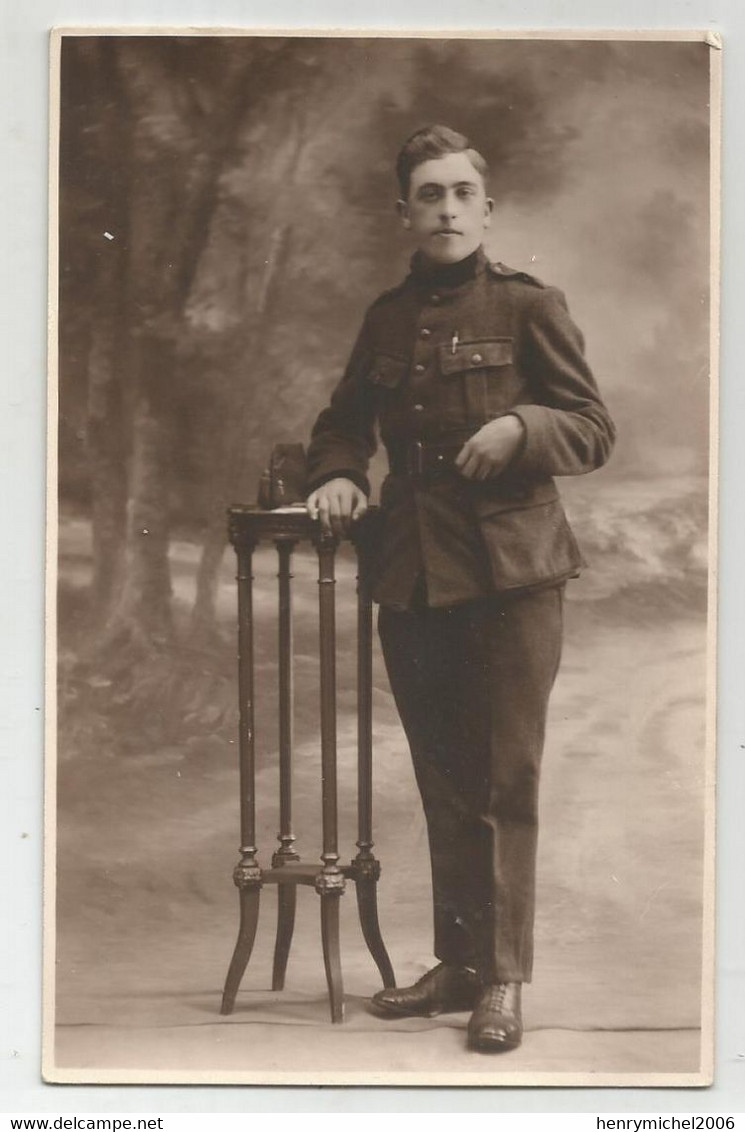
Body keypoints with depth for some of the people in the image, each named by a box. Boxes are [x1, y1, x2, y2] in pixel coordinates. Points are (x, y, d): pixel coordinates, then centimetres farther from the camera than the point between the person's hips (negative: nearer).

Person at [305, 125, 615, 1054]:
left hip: (510, 569, -4)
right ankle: (457, 964, 21)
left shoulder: (527, 306, 1)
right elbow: (345, 418, 25)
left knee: (506, 779, -2)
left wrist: (520, 426, -19)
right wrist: (336, 474, 4)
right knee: (444, 783, 11)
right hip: (412, 580, 5)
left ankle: (503, 979, 5)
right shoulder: (387, 318, 14)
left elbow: (594, 429, 0)